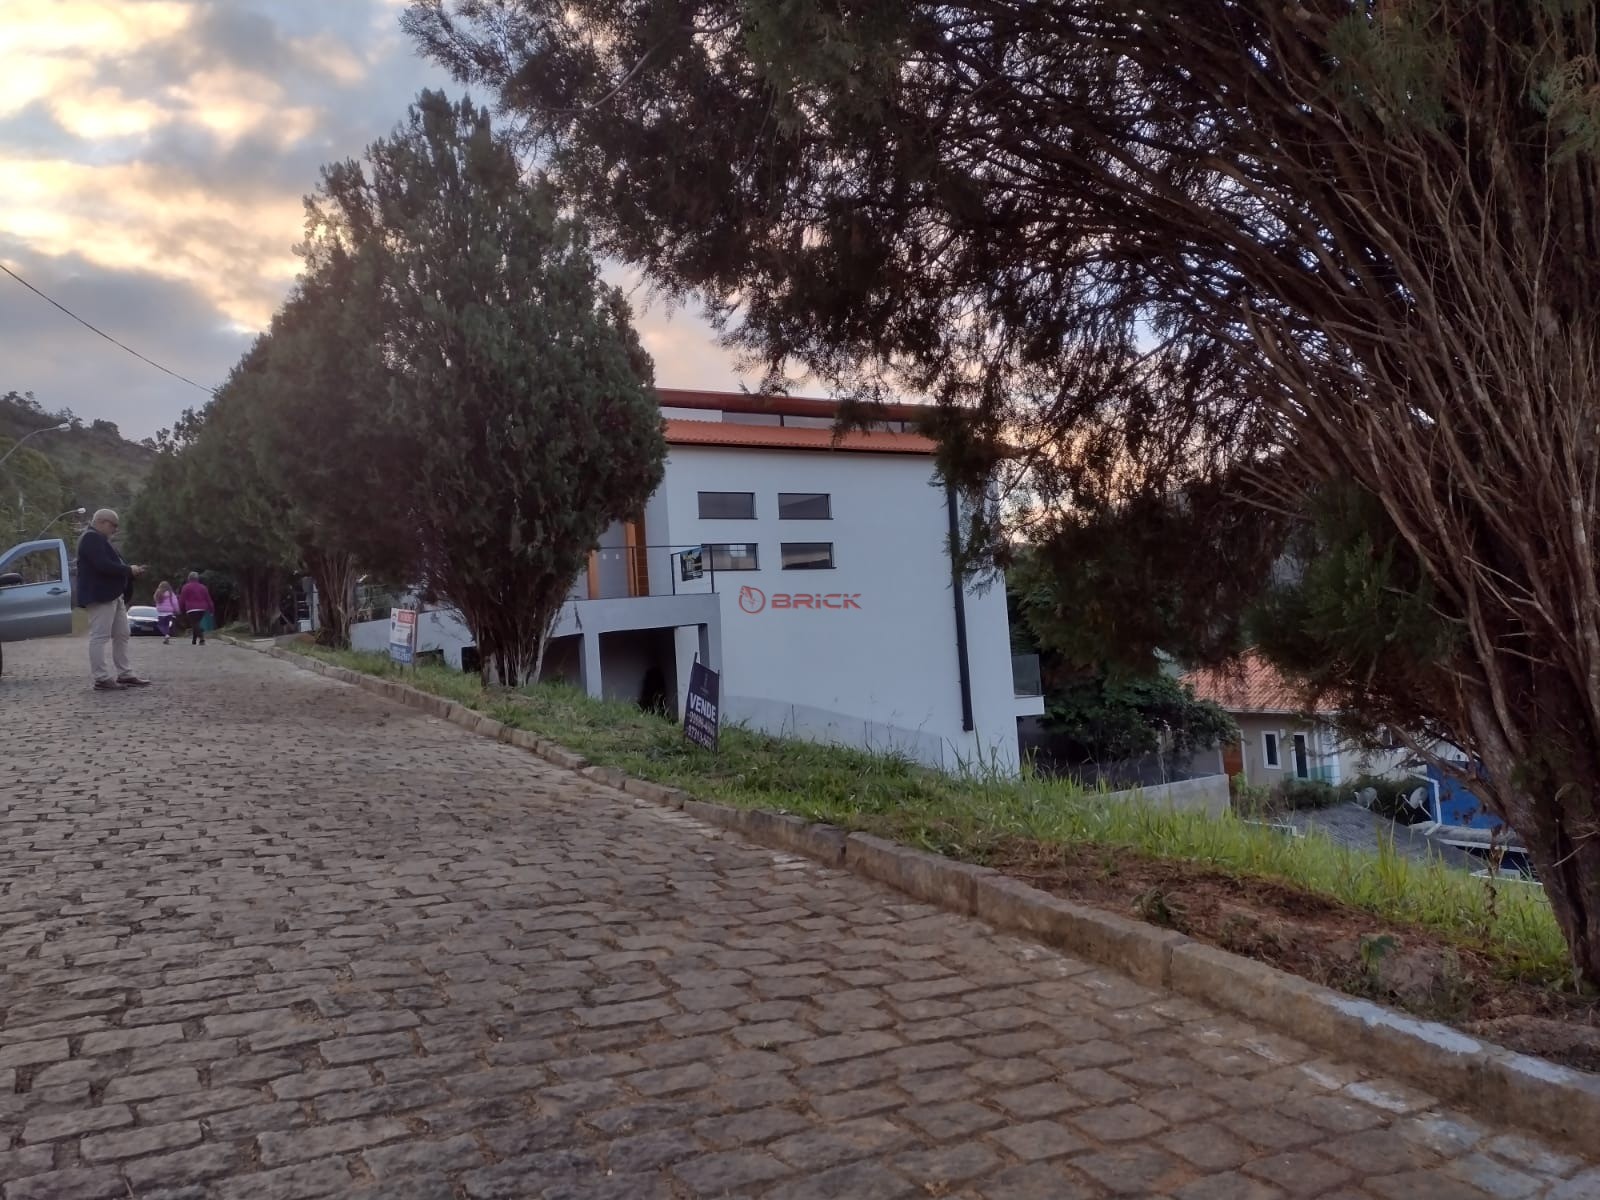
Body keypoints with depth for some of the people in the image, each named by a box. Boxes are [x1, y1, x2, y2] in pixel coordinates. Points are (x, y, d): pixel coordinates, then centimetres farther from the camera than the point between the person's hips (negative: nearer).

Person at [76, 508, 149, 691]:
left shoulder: (99, 540, 23)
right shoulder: (91, 539, -12)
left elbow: (112, 564, 24)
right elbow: (103, 566, -24)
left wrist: (131, 572, 6)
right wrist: (129, 570, -13)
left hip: (114, 595, 11)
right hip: (101, 596, -11)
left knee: (121, 635, 11)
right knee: (100, 636, -9)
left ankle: (125, 675, 15)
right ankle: (102, 679, -10)